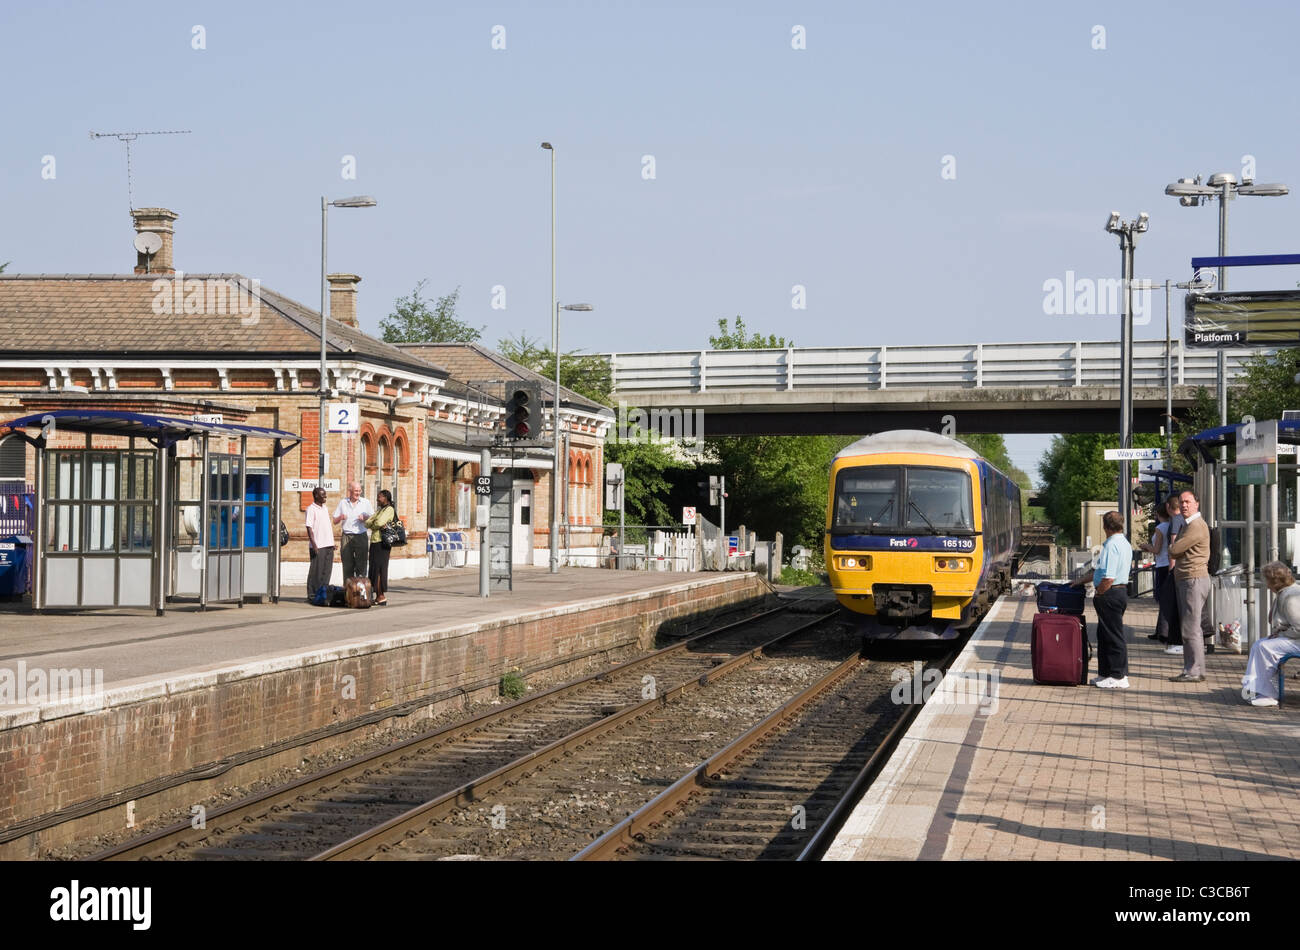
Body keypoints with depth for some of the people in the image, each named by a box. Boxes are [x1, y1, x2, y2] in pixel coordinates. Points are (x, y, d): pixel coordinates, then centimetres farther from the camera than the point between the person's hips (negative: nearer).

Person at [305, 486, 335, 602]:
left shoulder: (325, 508, 18)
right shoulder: (311, 509, -6)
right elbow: (309, 528, -12)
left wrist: (332, 543, 19)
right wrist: (313, 544, -19)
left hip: (328, 545, 8)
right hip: (318, 546, -7)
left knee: (327, 571, 7)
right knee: (316, 571, -5)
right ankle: (312, 594, 0)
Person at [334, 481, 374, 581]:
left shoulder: (365, 503, 8)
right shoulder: (343, 503, 10)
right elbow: (335, 521, 12)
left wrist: (365, 518, -11)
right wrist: (340, 517, -10)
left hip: (361, 536, -1)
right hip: (347, 536, 1)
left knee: (361, 564, -6)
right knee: (347, 565, 0)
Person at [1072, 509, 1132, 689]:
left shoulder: (1111, 545, -18)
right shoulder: (1125, 544, 15)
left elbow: (1108, 578, -24)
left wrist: (1098, 594, -11)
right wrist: (1083, 580, 28)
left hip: (1110, 594, -10)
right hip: (1121, 591, 10)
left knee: (1113, 636, -5)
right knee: (1105, 634, 17)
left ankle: (1118, 677, -1)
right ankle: (1107, 673, 22)